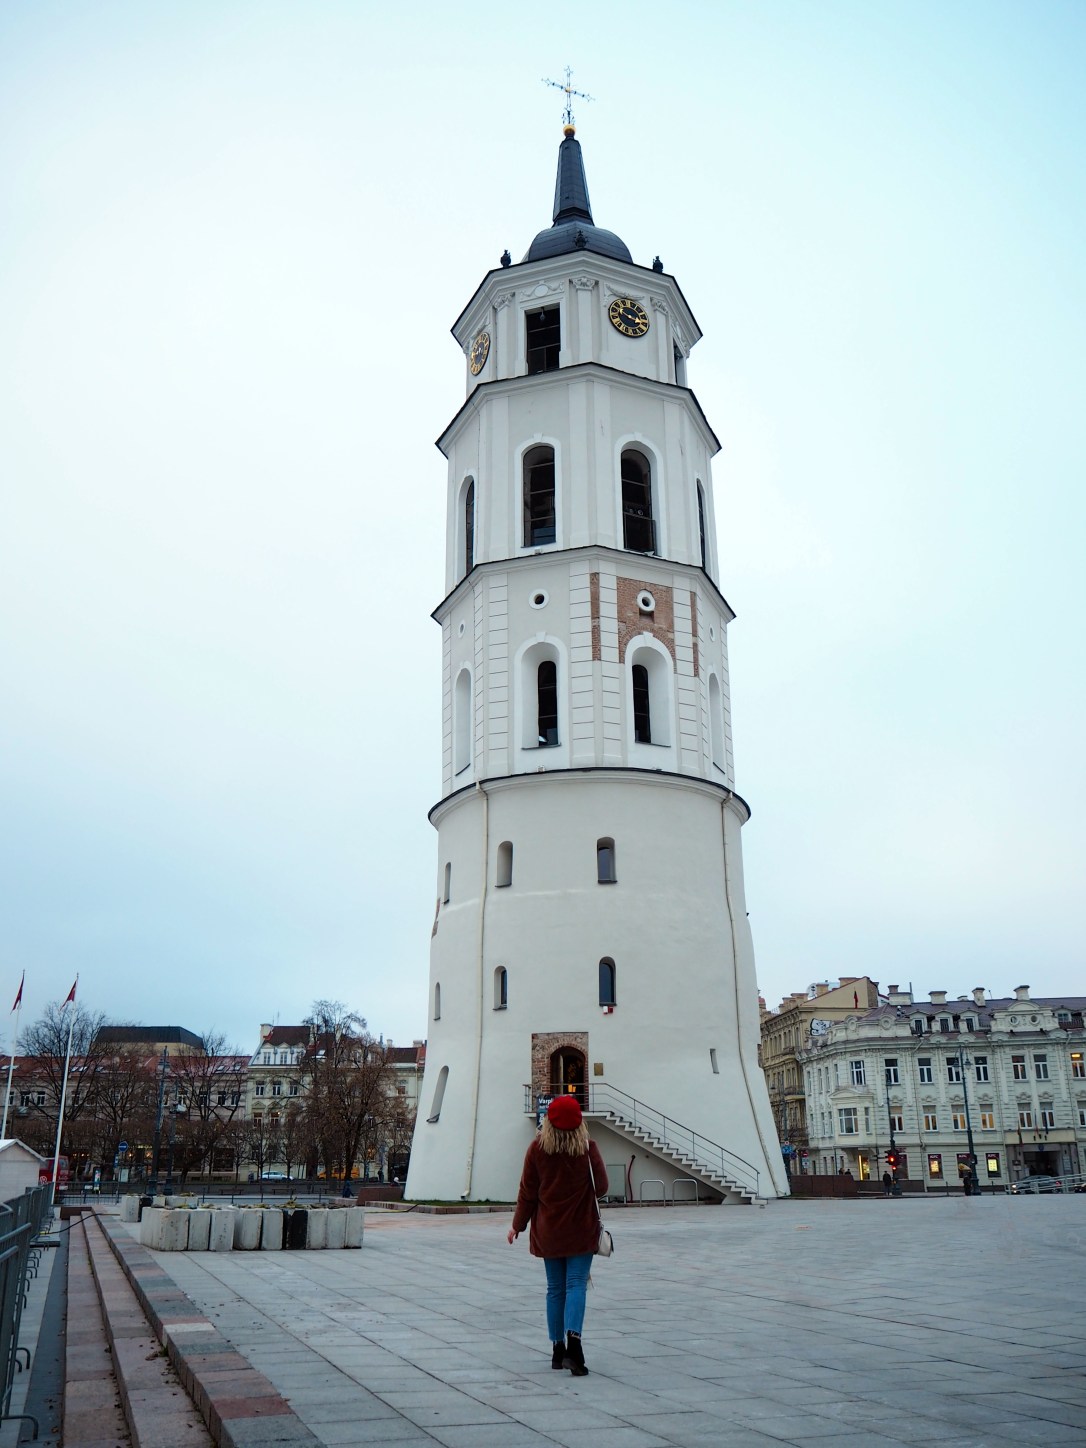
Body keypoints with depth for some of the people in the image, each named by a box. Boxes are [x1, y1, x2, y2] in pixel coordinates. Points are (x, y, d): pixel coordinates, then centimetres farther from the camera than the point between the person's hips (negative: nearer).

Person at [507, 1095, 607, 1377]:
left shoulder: (537, 1148, -8)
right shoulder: (588, 1148, -11)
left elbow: (527, 1192, -2)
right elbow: (601, 1186, -5)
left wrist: (518, 1225, 9)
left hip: (548, 1231, 2)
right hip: (581, 1229, -2)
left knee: (555, 1288, 12)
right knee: (576, 1285, 0)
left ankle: (558, 1349, 16)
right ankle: (573, 1339, -19)